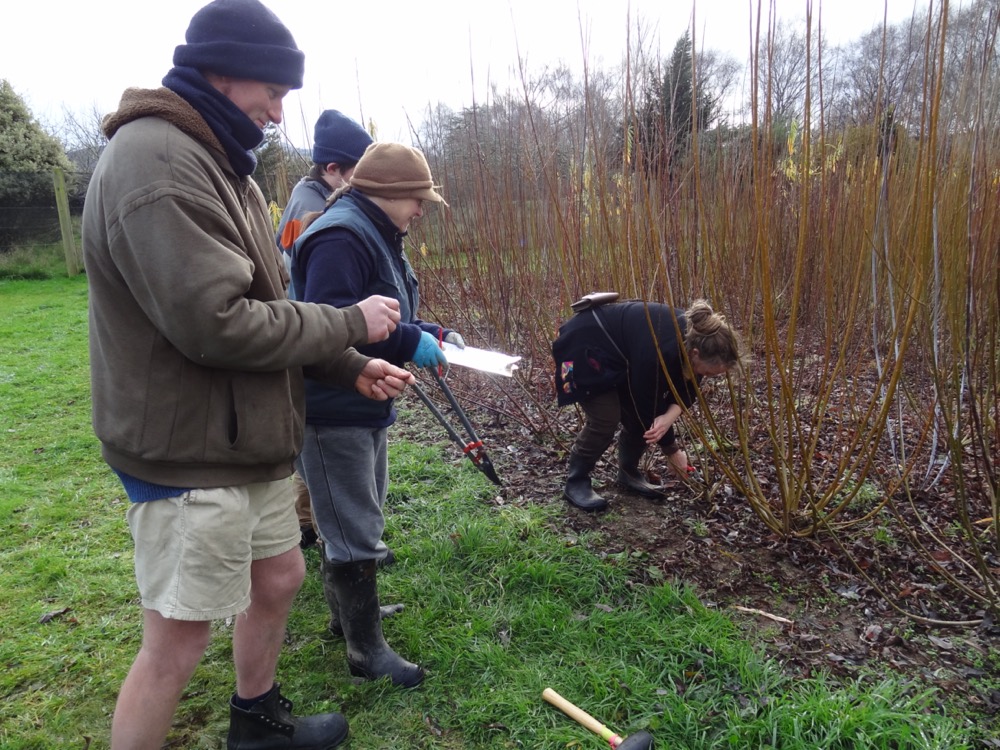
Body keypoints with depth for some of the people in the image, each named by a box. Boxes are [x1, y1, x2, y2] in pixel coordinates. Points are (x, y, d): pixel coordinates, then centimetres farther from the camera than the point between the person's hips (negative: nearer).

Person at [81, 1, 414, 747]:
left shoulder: (218, 164, 14)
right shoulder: (156, 160, -19)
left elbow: (267, 305, 13)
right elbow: (216, 323, -27)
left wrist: (353, 368, 3)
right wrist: (352, 324, -16)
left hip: (248, 443, 10)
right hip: (190, 455, -10)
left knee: (279, 578, 22)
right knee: (177, 642, 3)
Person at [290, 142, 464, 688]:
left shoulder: (376, 236, 14)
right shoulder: (340, 237, -19)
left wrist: (434, 335, 5)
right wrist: (411, 342, -27)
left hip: (367, 407, 11)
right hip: (332, 412, -11)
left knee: (357, 519, 23)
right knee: (354, 532, 0)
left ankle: (348, 612, 42)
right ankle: (365, 648, 16)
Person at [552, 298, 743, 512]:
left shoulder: (696, 336, -16)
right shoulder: (658, 350, -39)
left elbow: (686, 388, -5)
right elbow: (648, 405, -26)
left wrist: (669, 417, -27)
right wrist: (673, 451, -12)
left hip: (620, 349, 8)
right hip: (586, 344, -8)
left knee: (638, 415, 2)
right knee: (605, 420, -14)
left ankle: (628, 474, 21)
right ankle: (575, 483, 2)